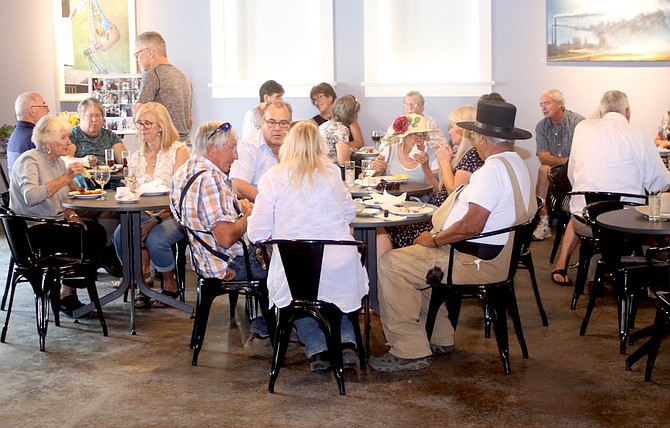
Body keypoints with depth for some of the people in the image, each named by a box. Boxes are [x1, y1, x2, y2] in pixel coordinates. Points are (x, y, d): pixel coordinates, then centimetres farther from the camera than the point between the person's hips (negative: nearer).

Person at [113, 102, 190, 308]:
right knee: (121, 235, -26)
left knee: (155, 239, -33)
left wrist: (156, 220, -22)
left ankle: (170, 283, -5)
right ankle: (144, 278, -3)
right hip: (144, 214, 5)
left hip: (173, 215, -4)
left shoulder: (179, 151, -3)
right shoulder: (135, 158, 14)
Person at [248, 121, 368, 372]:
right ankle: (346, 342, 14)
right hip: (342, 265, 2)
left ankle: (317, 349, 12)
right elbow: (350, 214, 20)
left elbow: (257, 233, -4)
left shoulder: (273, 178, -2)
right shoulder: (332, 172, 6)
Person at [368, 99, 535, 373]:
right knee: (415, 257, 26)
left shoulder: (493, 168, -21)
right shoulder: (517, 164, 12)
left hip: (475, 262, -11)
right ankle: (439, 339, 25)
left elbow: (471, 225, -28)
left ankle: (410, 351, -7)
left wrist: (435, 240, -11)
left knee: (391, 264, -11)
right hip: (497, 256, 11)